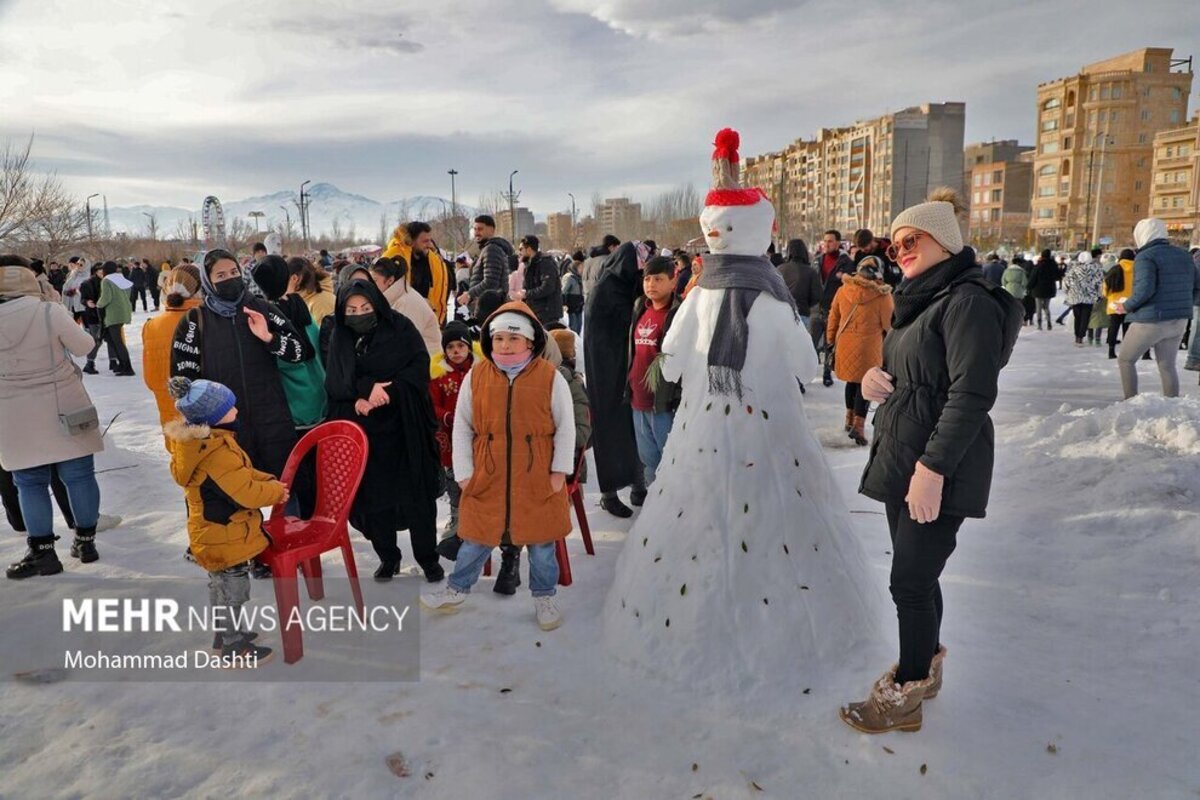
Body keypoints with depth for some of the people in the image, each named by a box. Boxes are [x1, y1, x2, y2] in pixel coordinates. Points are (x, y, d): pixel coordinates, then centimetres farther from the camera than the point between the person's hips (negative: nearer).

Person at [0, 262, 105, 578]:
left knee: (30, 483, 10)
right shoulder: (50, 312, -14)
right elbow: (82, 346, -3)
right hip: (63, 408, -1)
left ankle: (42, 552, 12)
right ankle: (85, 541, 20)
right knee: (78, 475, 10)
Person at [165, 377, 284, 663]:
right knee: (233, 588, 6)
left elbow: (241, 474, 10)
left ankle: (225, 633, 43)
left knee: (221, 584, 25)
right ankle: (233, 647, 20)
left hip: (211, 534, 10)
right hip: (226, 537, -10)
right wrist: (276, 491, -13)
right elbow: (247, 494, -29)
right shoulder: (218, 453, -31)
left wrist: (269, 482, 0)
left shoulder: (197, 443, 2)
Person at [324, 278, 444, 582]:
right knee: (374, 495, 6)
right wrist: (365, 390, -17)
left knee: (418, 494, 0)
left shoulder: (399, 327, -2)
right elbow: (334, 384, -1)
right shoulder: (340, 338, 6)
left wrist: (388, 390, -18)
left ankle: (428, 558, 14)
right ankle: (388, 557, 22)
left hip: (403, 428, -2)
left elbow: (419, 367, -8)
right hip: (363, 430, 3)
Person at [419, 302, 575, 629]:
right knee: (477, 537, 14)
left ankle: (544, 597, 29)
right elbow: (461, 428, 4)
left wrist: (559, 470, -4)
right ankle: (457, 589, 34)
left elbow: (565, 428, 0)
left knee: (541, 540, 10)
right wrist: (464, 472, 1)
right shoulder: (476, 377, -1)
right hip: (487, 478, 1)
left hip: (538, 480, -1)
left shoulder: (550, 378, -5)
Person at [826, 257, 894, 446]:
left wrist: (831, 339, 21)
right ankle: (859, 425, -5)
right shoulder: (882, 295, -14)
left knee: (852, 380, 20)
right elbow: (888, 324, -4)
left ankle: (850, 418, 30)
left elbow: (833, 317, 8)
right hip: (869, 346, -4)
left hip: (845, 343, 4)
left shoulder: (843, 289, -2)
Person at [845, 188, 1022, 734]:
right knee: (915, 575, 18)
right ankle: (925, 666, 36)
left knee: (910, 582, -2)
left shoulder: (968, 301, -15)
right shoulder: (920, 300, 16)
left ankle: (904, 698, 13)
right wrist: (873, 377, 0)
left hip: (939, 472, -9)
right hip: (901, 462, 9)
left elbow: (972, 394, -22)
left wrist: (933, 466, -24)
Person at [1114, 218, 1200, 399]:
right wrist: (1179, 303, 19)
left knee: (1125, 360, 9)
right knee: (1167, 366, 12)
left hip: (1150, 321, -7)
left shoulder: (1145, 257, -13)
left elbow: (1144, 289, -24)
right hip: (1179, 321, 7)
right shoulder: (1183, 255, 11)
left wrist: (1127, 306, -10)